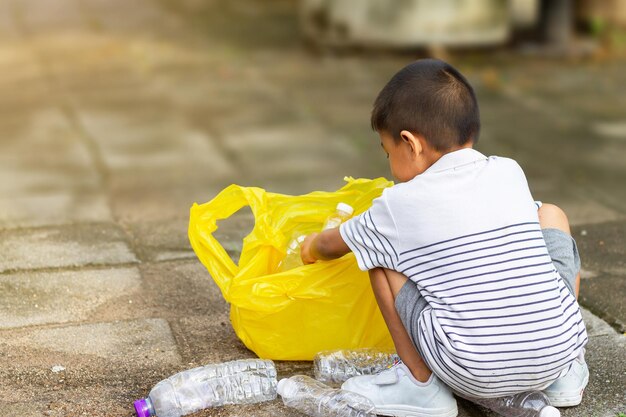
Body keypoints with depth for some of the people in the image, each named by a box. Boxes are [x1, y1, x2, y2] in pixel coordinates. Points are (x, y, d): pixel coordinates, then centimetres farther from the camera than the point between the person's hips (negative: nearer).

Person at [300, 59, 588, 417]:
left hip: (476, 376, -4)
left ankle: (421, 386, 10)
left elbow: (329, 246, 20)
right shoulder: (511, 173, 10)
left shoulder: (400, 203, 0)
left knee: (380, 255, 11)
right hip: (562, 350, 4)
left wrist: (312, 246, 44)